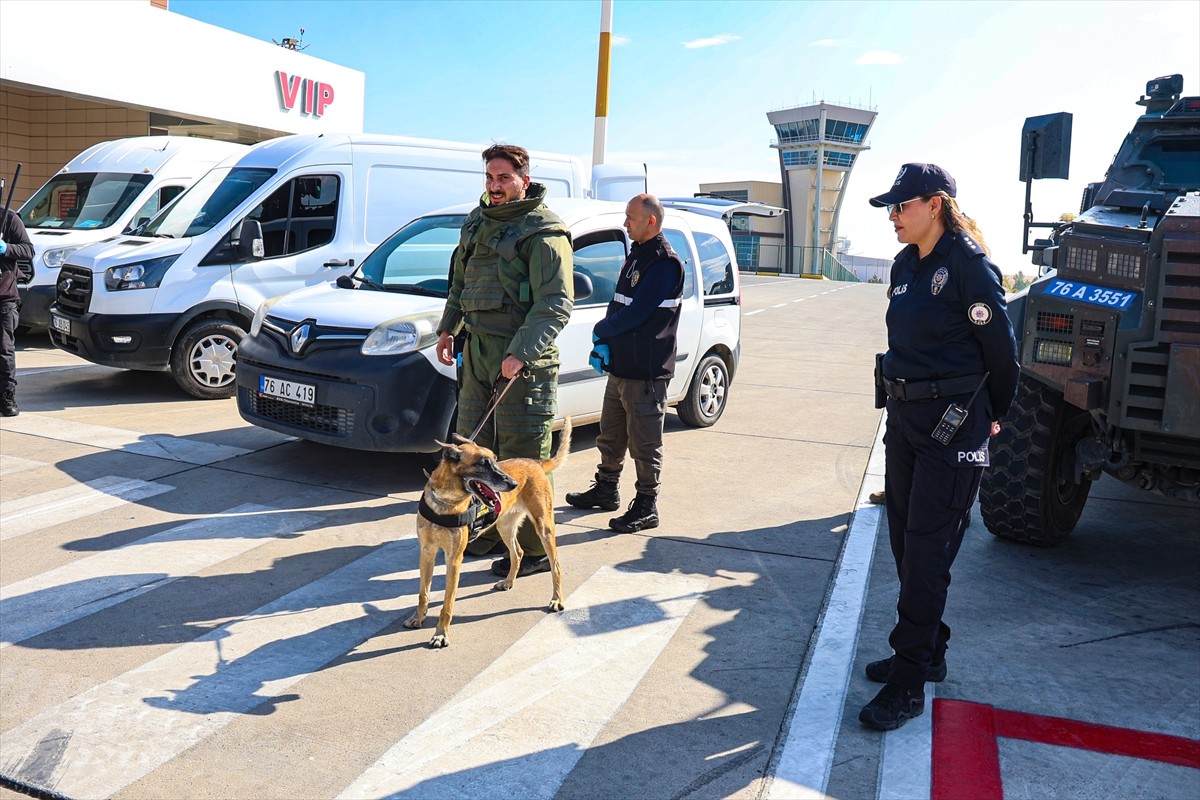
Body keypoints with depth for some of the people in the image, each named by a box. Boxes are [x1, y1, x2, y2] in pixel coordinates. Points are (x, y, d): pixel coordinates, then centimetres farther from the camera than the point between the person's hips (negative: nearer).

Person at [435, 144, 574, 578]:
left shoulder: (544, 232, -11)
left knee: (522, 459, -4)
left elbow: (555, 305, -19)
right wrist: (447, 329, 17)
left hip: (524, 361, -8)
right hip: (477, 351, 9)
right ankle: (490, 532, 31)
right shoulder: (478, 222, 15)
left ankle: (533, 550, 7)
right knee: (475, 447, 16)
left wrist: (521, 353, -28)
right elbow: (460, 281, 26)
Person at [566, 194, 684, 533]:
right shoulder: (636, 255, 15)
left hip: (646, 371, -9)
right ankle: (606, 490, 35)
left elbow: (635, 314, -22)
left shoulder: (665, 263, -16)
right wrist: (603, 343, 3)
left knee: (644, 442, 0)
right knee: (610, 435, 19)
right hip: (620, 366, 9)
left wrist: (600, 331, -7)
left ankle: (646, 507, 10)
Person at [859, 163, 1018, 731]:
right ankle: (927, 653, 31)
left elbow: (1000, 350, -9)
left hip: (952, 426, -8)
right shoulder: (906, 264, 10)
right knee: (904, 542, 15)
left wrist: (992, 416, 2)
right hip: (904, 416, 8)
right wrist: (902, 399, 18)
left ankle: (908, 684, 6)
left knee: (927, 553, -4)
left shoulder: (969, 265, -14)